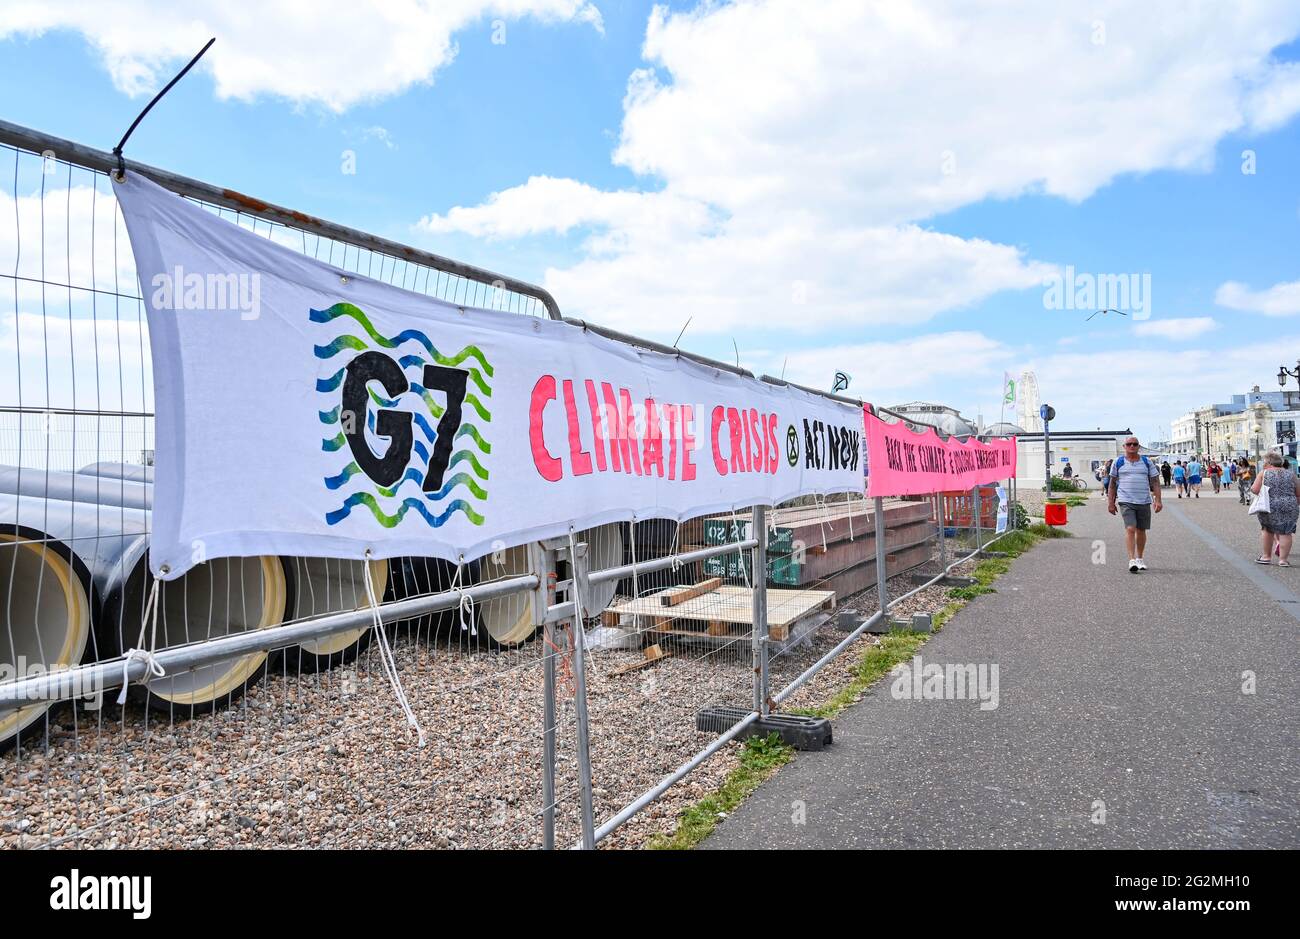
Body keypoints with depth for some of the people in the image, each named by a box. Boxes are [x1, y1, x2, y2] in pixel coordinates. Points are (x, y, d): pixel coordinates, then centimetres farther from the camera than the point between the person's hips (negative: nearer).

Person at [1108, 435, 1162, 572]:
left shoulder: (1147, 462, 8)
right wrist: (1111, 502, 5)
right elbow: (1113, 484, 8)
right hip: (1126, 501, -2)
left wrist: (1158, 500, -5)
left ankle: (1140, 559, 25)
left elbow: (1155, 482, 6)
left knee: (1141, 530, 10)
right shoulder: (1118, 462, 5)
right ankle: (1132, 560, -19)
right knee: (1130, 529, -15)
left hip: (1144, 502, 2)